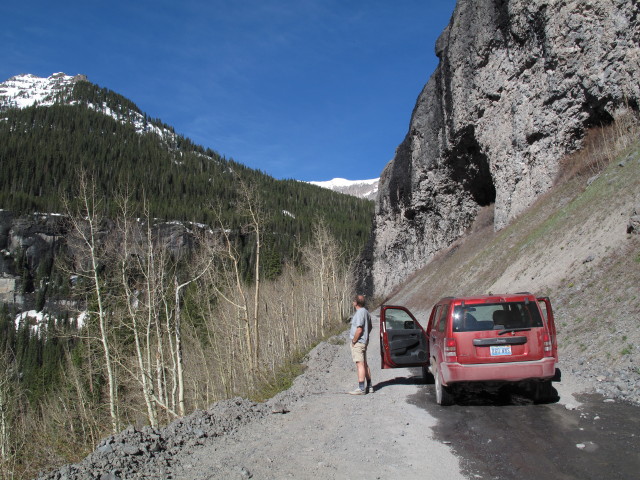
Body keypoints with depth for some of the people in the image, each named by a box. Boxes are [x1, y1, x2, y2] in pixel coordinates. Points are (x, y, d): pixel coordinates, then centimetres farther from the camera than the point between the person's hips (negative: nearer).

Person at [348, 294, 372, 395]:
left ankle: (361, 388, -9)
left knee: (360, 364, -9)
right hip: (364, 341, 10)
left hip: (358, 342, -10)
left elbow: (359, 329, -24)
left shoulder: (359, 313, -18)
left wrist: (354, 341, -15)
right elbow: (370, 327, 24)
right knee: (365, 364, 15)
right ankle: (369, 387, 22)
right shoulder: (366, 312, 14)